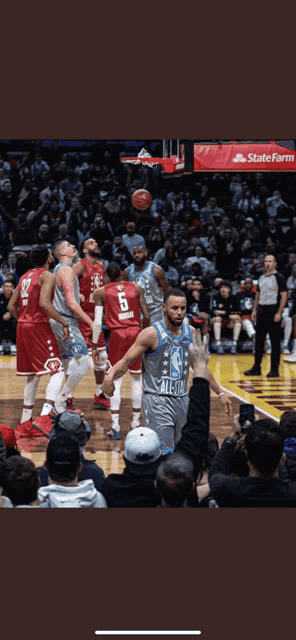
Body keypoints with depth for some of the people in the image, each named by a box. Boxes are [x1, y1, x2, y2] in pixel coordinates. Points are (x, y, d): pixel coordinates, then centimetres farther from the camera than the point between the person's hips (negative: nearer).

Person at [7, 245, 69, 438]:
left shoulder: (25, 277, 17)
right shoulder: (47, 276, -7)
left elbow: (12, 306, 16)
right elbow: (44, 303, -21)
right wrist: (64, 323, -15)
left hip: (22, 327, 8)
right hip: (39, 326, -8)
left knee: (33, 375, 16)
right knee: (57, 371, -8)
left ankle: (25, 424, 17)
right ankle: (43, 417, -23)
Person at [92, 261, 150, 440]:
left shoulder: (101, 292, 2)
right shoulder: (136, 288, 7)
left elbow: (98, 322, -3)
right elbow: (147, 315, 4)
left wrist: (95, 345, 3)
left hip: (117, 334, -2)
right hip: (135, 332, 2)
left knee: (116, 379, 4)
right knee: (137, 378, 14)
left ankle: (116, 427, -2)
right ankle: (136, 422, 18)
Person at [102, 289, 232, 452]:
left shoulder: (191, 333, 7)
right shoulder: (151, 334, -10)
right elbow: (126, 361, -12)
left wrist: (220, 393, 22)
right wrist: (110, 375, -34)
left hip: (182, 400, 6)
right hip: (157, 402, -6)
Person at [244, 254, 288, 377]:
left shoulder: (279, 277, -6)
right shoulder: (261, 278, 14)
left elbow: (284, 296, -10)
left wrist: (279, 313, -17)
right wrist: (255, 310, 12)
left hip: (273, 313, -7)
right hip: (262, 311, 7)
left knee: (275, 342, -2)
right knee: (259, 340, 8)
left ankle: (274, 369, 3)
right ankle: (256, 368, 14)